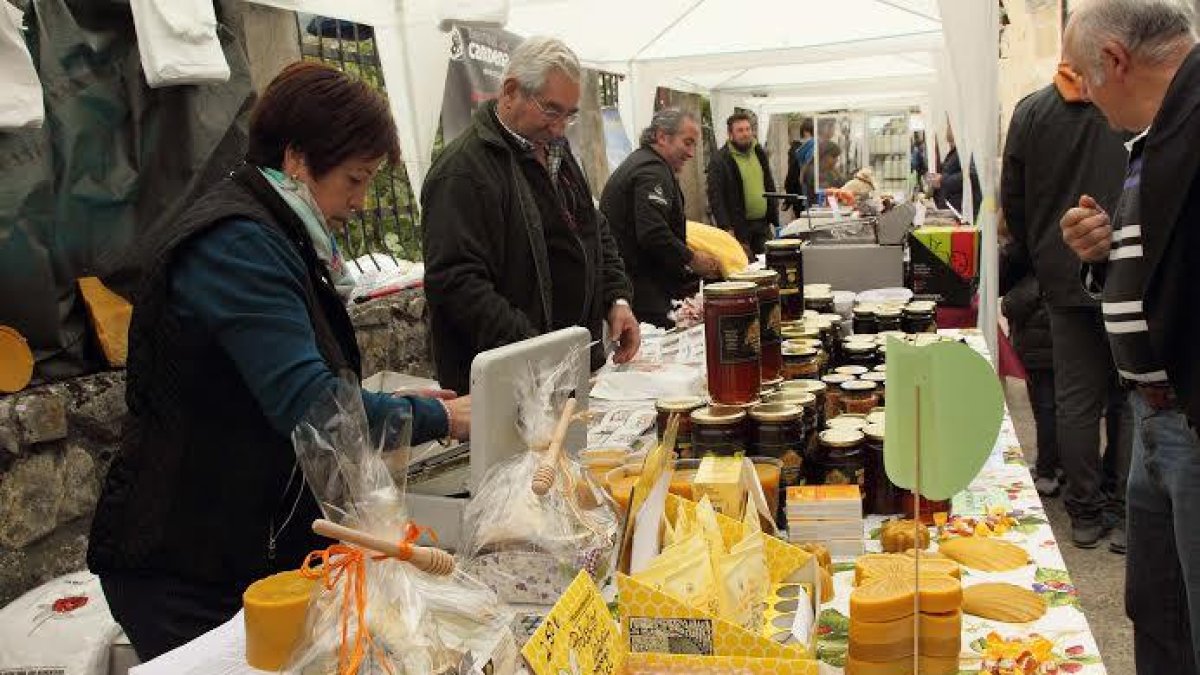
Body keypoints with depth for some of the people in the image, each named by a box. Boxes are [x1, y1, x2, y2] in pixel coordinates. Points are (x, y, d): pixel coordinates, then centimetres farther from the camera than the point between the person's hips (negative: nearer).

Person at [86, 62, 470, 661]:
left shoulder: (275, 237, 11)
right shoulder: (236, 244, -22)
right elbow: (310, 407, -28)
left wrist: (390, 406, 3)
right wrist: (439, 417, -16)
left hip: (253, 541, 9)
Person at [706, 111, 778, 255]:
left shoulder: (759, 153, 13)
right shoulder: (719, 161, -7)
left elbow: (770, 187, 19)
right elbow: (715, 197, -12)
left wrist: (774, 220, 12)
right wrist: (726, 228, -20)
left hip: (762, 226, 6)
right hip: (738, 228, -6)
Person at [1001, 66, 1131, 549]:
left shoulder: (1031, 111, -1)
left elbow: (1012, 200, 5)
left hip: (1065, 277, 1)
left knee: (1076, 401, 8)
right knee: (1129, 400, 9)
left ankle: (1084, 513, 17)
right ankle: (1122, 514, 15)